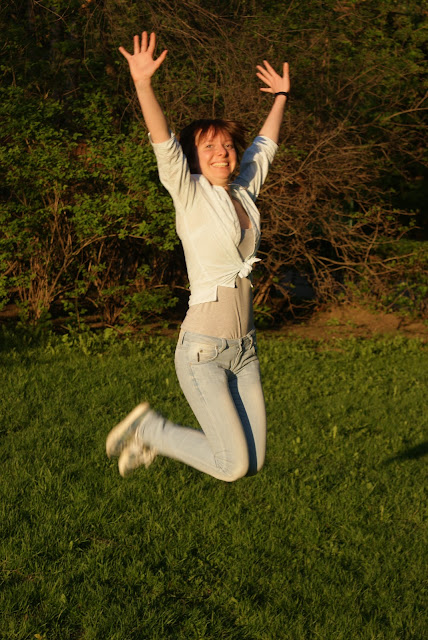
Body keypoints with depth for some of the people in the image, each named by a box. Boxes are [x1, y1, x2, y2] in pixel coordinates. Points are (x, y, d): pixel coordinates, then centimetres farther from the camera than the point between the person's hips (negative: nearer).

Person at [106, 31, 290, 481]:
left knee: (253, 462, 7)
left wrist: (280, 97, 34)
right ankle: (147, 427, 12)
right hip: (203, 348, -7)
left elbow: (265, 146, 27)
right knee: (232, 466, -10)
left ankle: (155, 439, 26)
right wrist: (143, 83, -34)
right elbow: (163, 142, -22)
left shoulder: (243, 194, 10)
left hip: (244, 349, 7)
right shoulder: (191, 195, -6)